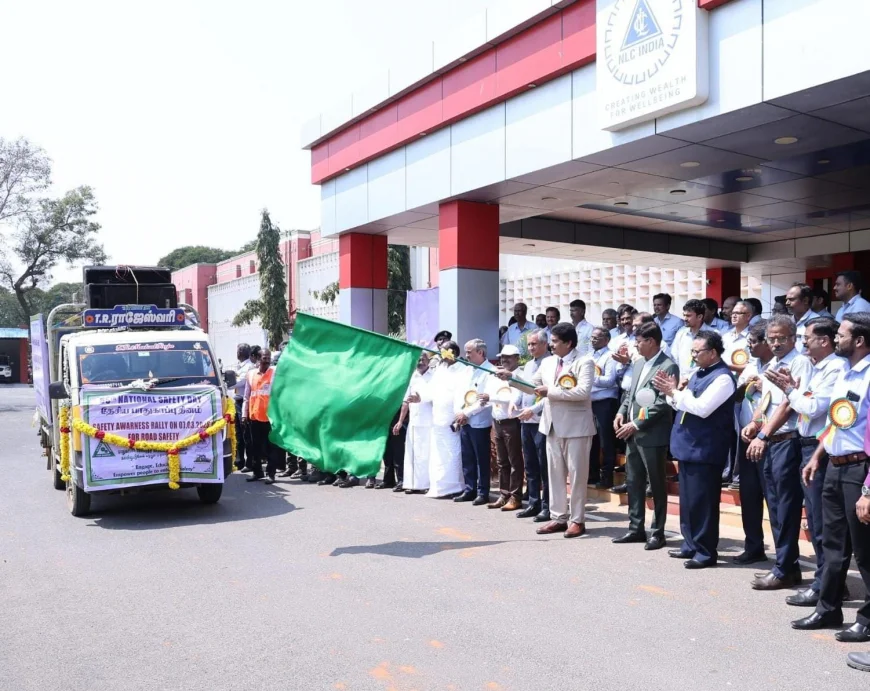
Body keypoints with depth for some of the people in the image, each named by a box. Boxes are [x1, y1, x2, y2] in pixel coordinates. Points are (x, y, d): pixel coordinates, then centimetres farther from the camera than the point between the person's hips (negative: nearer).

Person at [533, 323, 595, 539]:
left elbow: (583, 391, -24)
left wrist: (551, 391, -21)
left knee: (577, 474, 2)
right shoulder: (547, 363, 12)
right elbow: (532, 385, 18)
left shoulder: (584, 362, -10)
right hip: (553, 426, 7)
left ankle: (577, 520, 11)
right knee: (555, 473, 11)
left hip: (576, 427, -7)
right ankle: (558, 517, 19)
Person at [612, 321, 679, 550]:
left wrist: (636, 424, -17)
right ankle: (636, 528, 22)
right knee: (633, 482, 13)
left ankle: (658, 532, 12)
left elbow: (662, 404, -17)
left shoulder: (668, 367, -12)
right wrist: (621, 412, 3)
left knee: (657, 485, 3)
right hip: (632, 434, 8)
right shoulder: (641, 364, 15)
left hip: (652, 435, -8)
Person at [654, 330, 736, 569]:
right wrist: (671, 392, -2)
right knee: (687, 500, 16)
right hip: (687, 446, 9)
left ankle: (706, 552, 8)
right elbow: (682, 405, 17)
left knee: (701, 502, -2)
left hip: (704, 450, -9)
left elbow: (702, 408, -25)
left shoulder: (722, 377, -15)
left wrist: (674, 392, -19)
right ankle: (690, 545, 27)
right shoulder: (697, 373, 14)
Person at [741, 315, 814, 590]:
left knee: (787, 507, -2)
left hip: (787, 441, -9)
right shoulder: (771, 367, 16)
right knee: (775, 506, 12)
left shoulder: (800, 363, -10)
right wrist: (754, 424, 1)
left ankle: (784, 570, 6)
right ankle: (787, 565, 21)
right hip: (768, 442, 9)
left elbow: (789, 405, -17)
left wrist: (763, 436, -18)